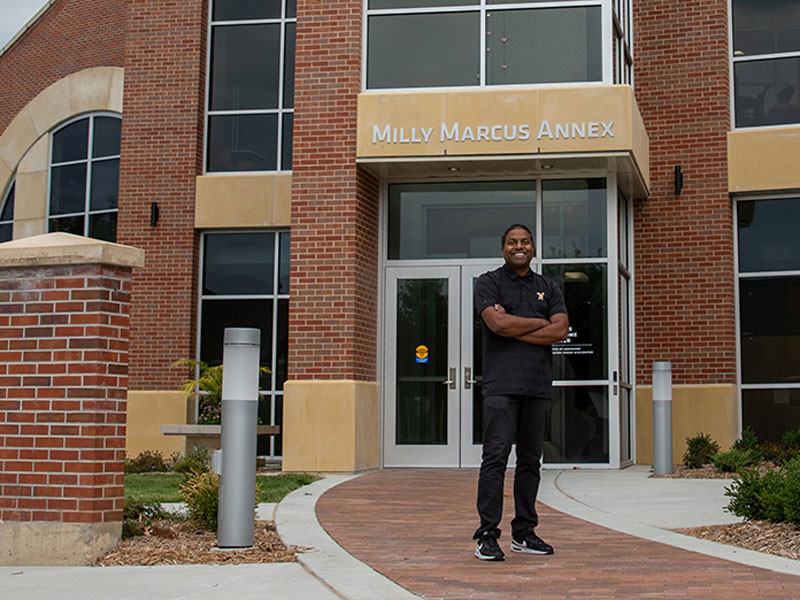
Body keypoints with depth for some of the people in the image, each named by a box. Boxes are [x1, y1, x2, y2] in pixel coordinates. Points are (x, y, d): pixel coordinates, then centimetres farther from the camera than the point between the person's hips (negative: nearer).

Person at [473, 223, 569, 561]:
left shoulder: (548, 289, 17)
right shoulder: (488, 283, 7)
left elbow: (561, 330, 1)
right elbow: (498, 324, -11)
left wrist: (514, 328, -5)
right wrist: (541, 323, 0)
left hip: (538, 385, 4)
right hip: (501, 384, -4)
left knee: (530, 461, 7)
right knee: (495, 458, -10)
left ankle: (524, 533, 15)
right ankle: (487, 536, -7)